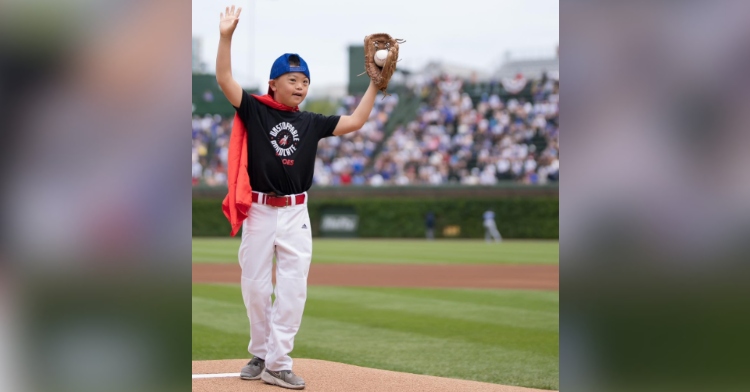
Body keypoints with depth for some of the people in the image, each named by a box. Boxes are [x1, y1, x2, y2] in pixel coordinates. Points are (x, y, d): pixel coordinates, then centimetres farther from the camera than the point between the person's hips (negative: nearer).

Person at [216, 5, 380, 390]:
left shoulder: (311, 123, 8)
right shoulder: (254, 110, -2)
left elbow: (354, 122, 13)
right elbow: (225, 79, -14)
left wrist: (375, 84, 7)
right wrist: (226, 36, -25)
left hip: (296, 213, 2)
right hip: (258, 211, -2)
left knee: (293, 290, -2)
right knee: (255, 287, 6)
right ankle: (260, 353, 24)